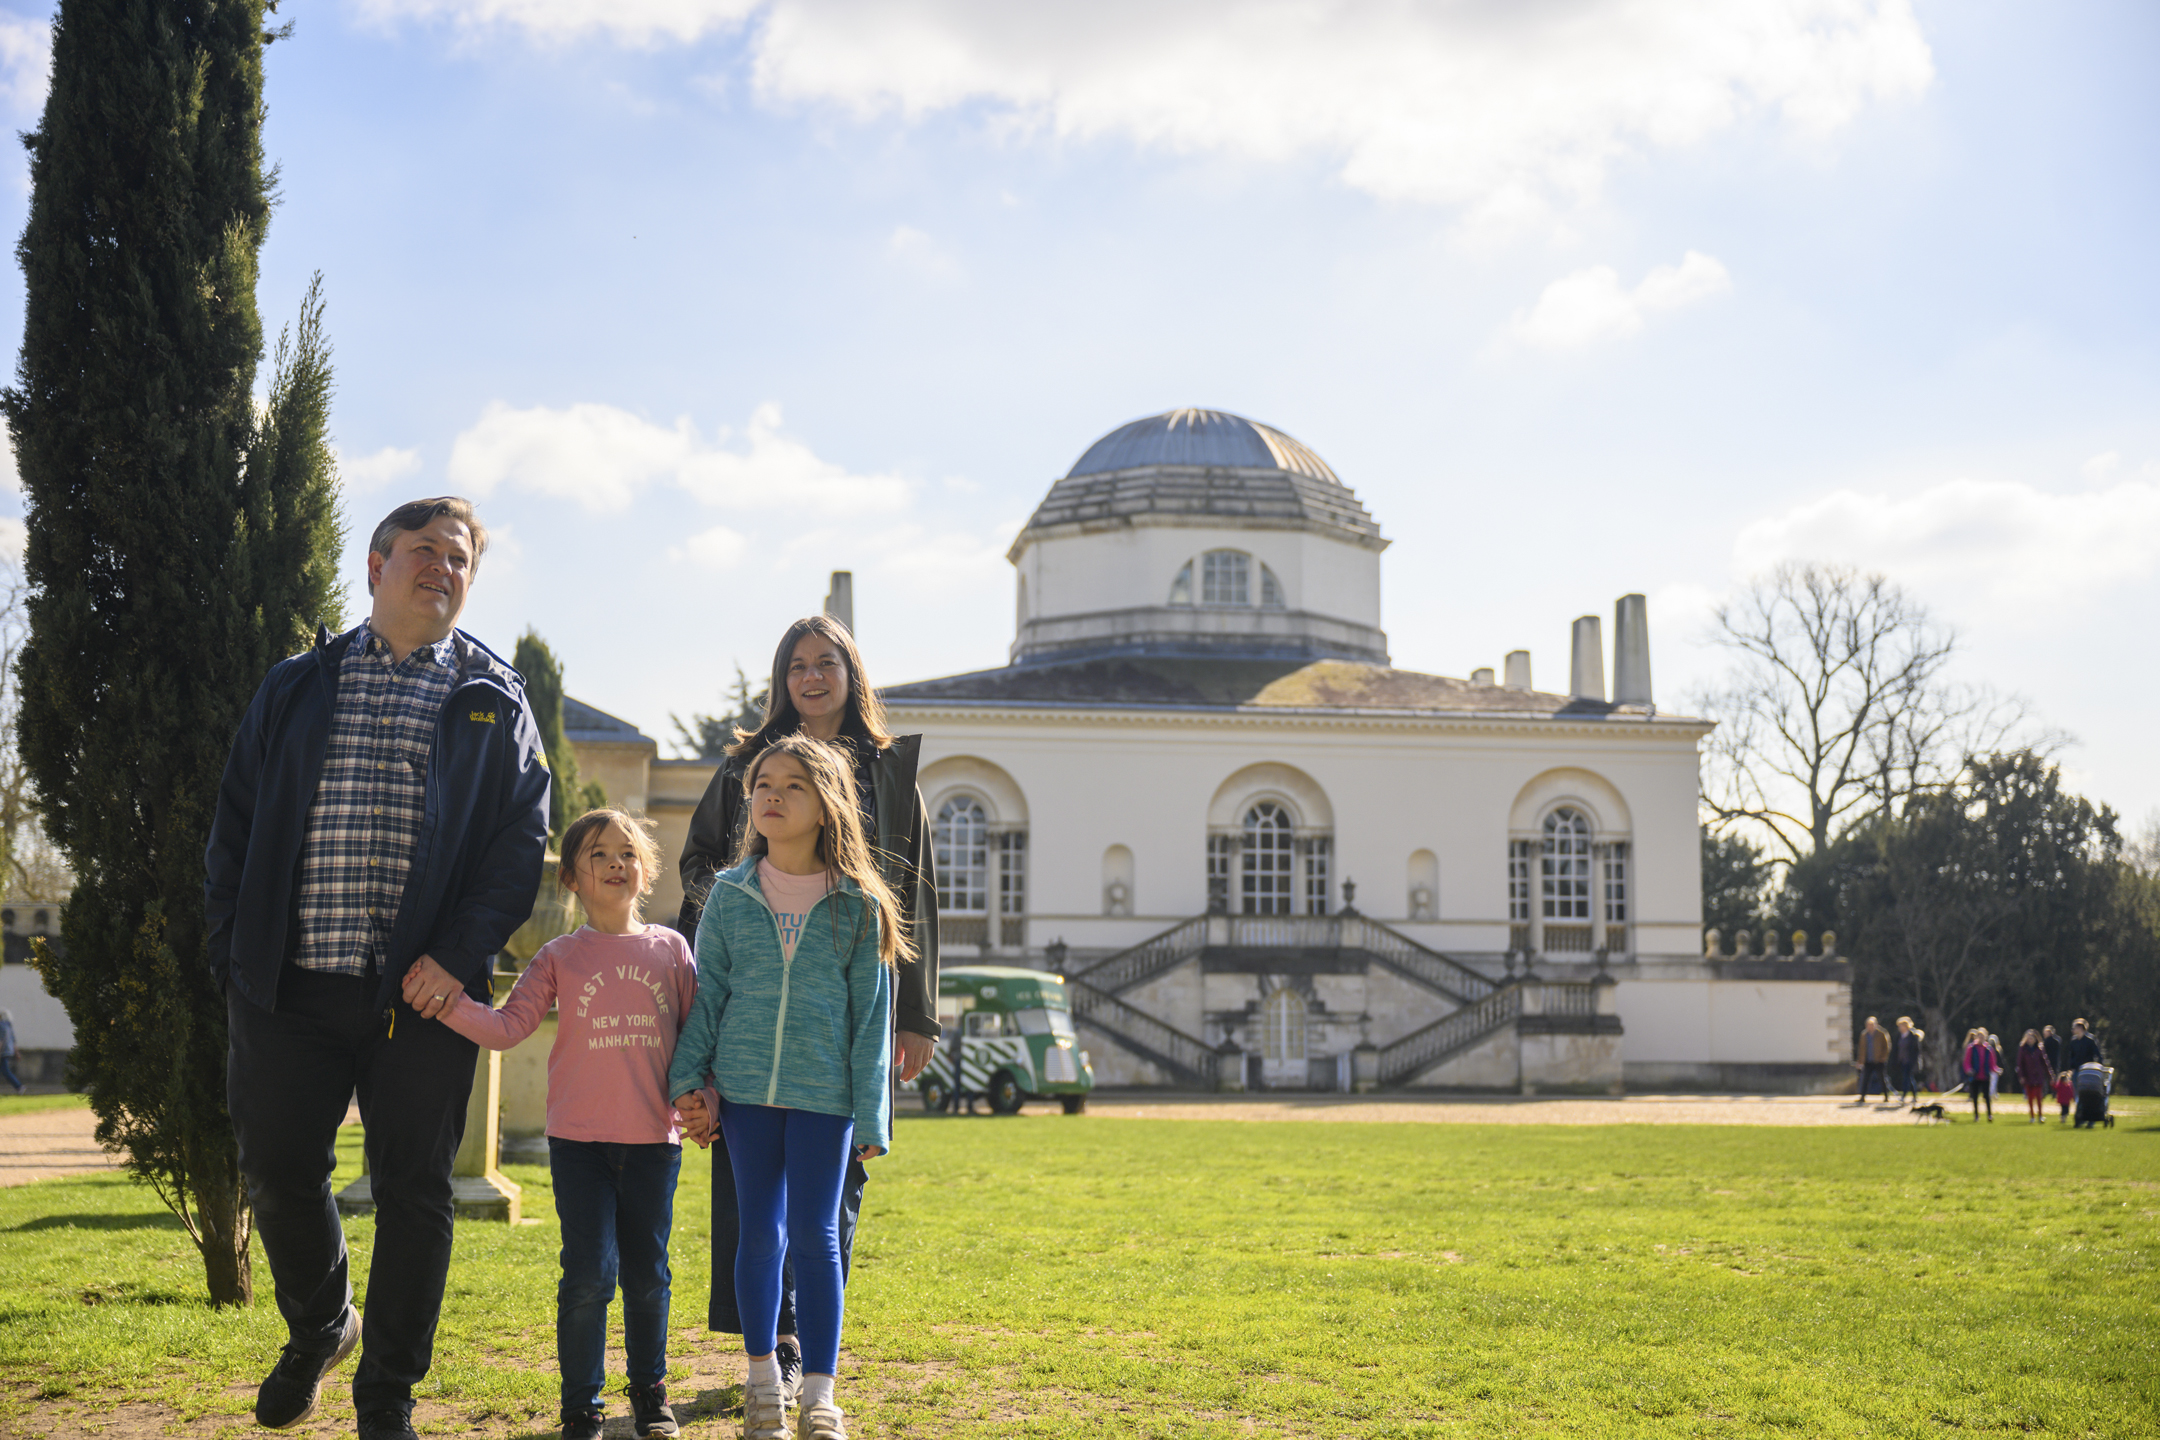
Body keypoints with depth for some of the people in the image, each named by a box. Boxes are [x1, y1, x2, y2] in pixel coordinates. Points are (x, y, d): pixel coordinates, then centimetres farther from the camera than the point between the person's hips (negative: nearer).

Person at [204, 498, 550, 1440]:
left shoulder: (494, 700, 8)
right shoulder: (297, 688, 13)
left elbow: (521, 840, 1)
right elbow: (235, 821, 12)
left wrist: (459, 955, -11)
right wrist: (233, 941, 0)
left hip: (423, 991, -1)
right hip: (288, 983, 2)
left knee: (413, 1186, 1)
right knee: (277, 1169, 6)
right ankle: (320, 1328, 34)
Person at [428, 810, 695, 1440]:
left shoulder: (670, 949, 5)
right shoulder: (560, 957, 2)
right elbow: (508, 1027, -6)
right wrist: (451, 1004, -20)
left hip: (654, 1139, 1)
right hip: (580, 1139, -1)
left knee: (647, 1274, 10)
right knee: (587, 1276, -3)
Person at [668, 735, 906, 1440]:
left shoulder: (857, 904, 0)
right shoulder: (730, 895, 4)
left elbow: (871, 1013, 2)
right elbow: (706, 994, 10)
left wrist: (869, 1116, -1)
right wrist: (687, 1079, 0)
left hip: (823, 1091, -2)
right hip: (745, 1088, 2)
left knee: (814, 1234, -2)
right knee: (759, 1232, 7)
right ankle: (762, 1380, 23)